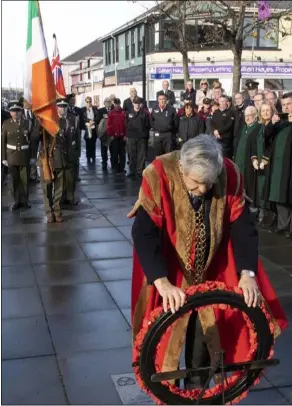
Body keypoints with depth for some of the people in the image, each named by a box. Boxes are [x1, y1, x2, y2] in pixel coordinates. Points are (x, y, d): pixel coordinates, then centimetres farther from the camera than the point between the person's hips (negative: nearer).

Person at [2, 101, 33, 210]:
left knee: (25, 179, 5)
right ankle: (17, 201, 18)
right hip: (11, 156, 0)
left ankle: (25, 200, 19)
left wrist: (32, 156, 0)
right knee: (14, 180, 6)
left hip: (25, 156, 0)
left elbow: (32, 141, 1)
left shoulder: (28, 123, -3)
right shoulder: (6, 124, -2)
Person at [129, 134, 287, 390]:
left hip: (211, 272, 2)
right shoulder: (158, 176, -28)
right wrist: (162, 282, -42)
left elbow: (242, 226, -14)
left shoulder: (230, 175, -19)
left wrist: (247, 273, -26)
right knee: (166, 332, 5)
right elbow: (144, 233, -32)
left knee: (206, 330, 9)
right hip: (168, 274, -2)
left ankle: (197, 387, 33)